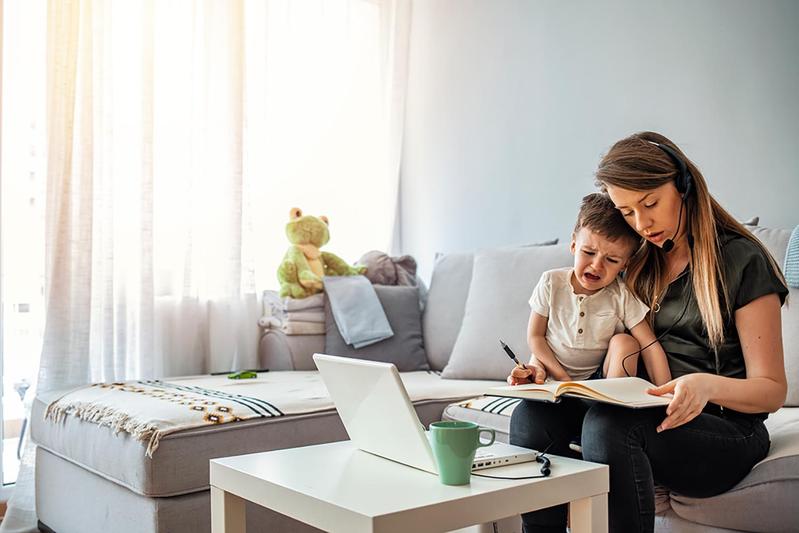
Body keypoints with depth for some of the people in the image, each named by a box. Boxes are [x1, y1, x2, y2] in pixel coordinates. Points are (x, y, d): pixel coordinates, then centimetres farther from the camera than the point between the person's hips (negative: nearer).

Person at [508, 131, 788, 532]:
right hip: (647, 416, 5)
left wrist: (708, 384, -27)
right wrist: (541, 366, -5)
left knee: (607, 422, -35)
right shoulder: (637, 265, 14)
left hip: (724, 427, -5)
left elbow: (773, 391, -5)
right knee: (532, 414, -22)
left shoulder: (742, 261, -4)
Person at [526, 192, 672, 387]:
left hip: (598, 378, 0)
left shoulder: (621, 297, -12)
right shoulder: (551, 283, -10)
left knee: (625, 342, -21)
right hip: (553, 377, 0)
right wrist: (563, 378, -16)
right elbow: (535, 335, -6)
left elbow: (649, 346, -14)